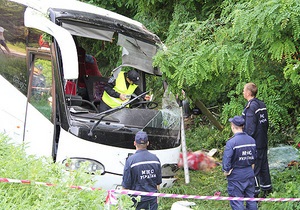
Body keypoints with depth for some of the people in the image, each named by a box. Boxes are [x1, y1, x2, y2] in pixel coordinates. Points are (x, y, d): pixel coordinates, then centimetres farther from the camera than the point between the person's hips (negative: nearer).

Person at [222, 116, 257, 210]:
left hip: (236, 176, -6)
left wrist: (226, 171, -6)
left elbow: (226, 160, -21)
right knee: (250, 198, 17)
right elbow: (254, 157, 10)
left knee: (237, 202, 4)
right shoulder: (252, 140, 0)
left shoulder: (231, 142, -20)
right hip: (249, 174, 6)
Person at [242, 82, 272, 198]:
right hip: (263, 142, 9)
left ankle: (254, 192, 7)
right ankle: (267, 188, 28)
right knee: (263, 165, 18)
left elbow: (250, 128, -22)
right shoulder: (262, 104, 7)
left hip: (254, 144, -9)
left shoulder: (251, 107, -20)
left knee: (253, 168, 0)